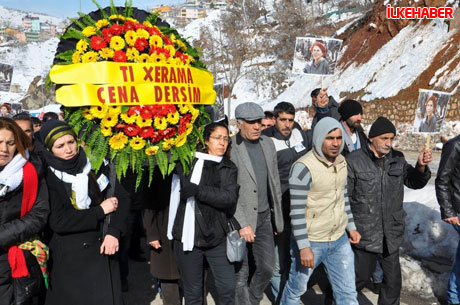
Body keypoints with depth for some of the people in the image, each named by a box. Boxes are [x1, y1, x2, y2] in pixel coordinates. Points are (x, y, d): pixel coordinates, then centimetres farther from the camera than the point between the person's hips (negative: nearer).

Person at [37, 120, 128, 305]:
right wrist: (100, 211, -14)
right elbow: (57, 221, -17)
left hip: (102, 250, 3)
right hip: (69, 259, -3)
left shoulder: (93, 166, -1)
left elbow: (120, 198, -2)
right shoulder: (48, 178, -10)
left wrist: (114, 232, -15)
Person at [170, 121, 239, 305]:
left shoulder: (229, 168, 5)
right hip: (187, 236, -1)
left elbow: (229, 197, -10)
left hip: (216, 237, 1)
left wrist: (197, 190, -19)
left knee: (228, 289, 7)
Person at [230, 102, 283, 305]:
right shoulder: (231, 148, -14)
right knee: (241, 274, 6)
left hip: (263, 216, 6)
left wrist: (278, 217, 14)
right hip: (238, 220, -6)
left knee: (266, 269, 12)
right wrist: (242, 224, -19)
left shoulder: (268, 144, 6)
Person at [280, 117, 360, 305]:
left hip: (340, 240, 6)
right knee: (297, 288, 15)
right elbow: (297, 211, -21)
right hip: (311, 242, -6)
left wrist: (351, 226, 16)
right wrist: (303, 247, -21)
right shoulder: (304, 167, -20)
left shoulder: (341, 161, 3)